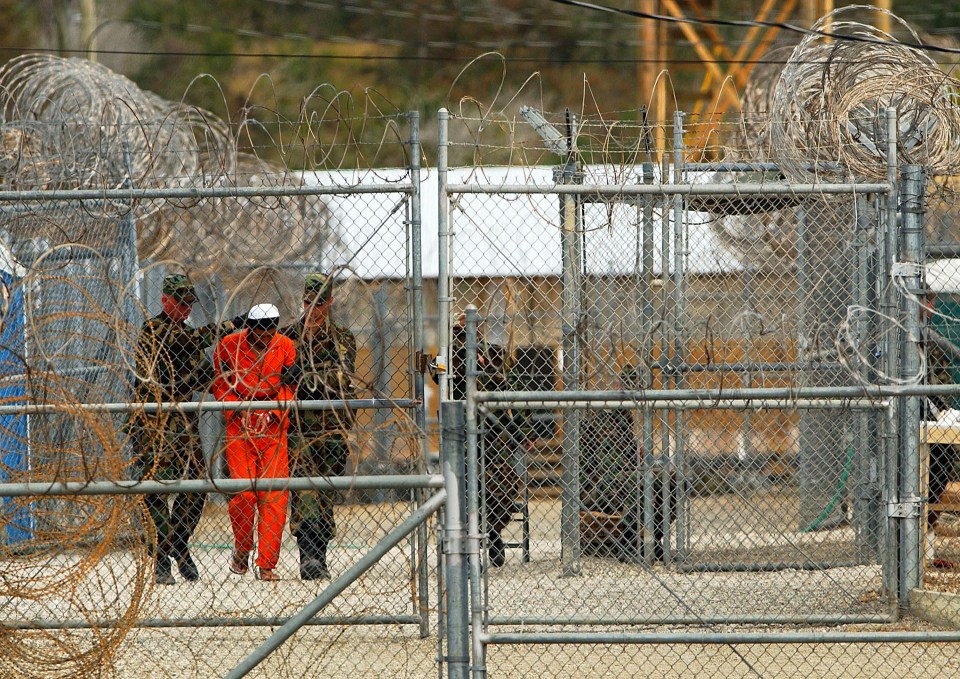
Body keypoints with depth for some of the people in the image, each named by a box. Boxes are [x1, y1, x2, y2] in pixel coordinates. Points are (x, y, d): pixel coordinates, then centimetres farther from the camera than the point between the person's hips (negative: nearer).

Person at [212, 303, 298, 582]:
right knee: (242, 492, -9)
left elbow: (288, 386, 7)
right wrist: (236, 412, -8)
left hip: (274, 426, 1)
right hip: (239, 426, -1)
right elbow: (219, 384, 5)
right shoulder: (228, 346, -1)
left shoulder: (285, 346, 3)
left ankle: (267, 564, -3)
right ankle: (242, 550, 16)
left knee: (273, 495, -6)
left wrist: (275, 412, -8)